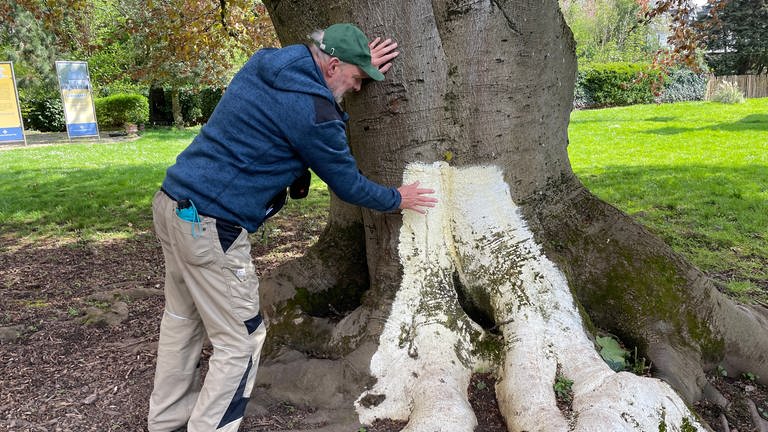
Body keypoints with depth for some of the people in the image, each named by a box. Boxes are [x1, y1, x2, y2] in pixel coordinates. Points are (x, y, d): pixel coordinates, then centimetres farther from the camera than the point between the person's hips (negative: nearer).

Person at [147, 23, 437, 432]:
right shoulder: (312, 110, -18)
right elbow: (346, 183, -4)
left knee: (182, 315, 24)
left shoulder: (266, 60, 6)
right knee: (240, 340, 4)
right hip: (210, 227, -10)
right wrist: (396, 199, 12)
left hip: (172, 201, 10)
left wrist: (360, 66, 27)